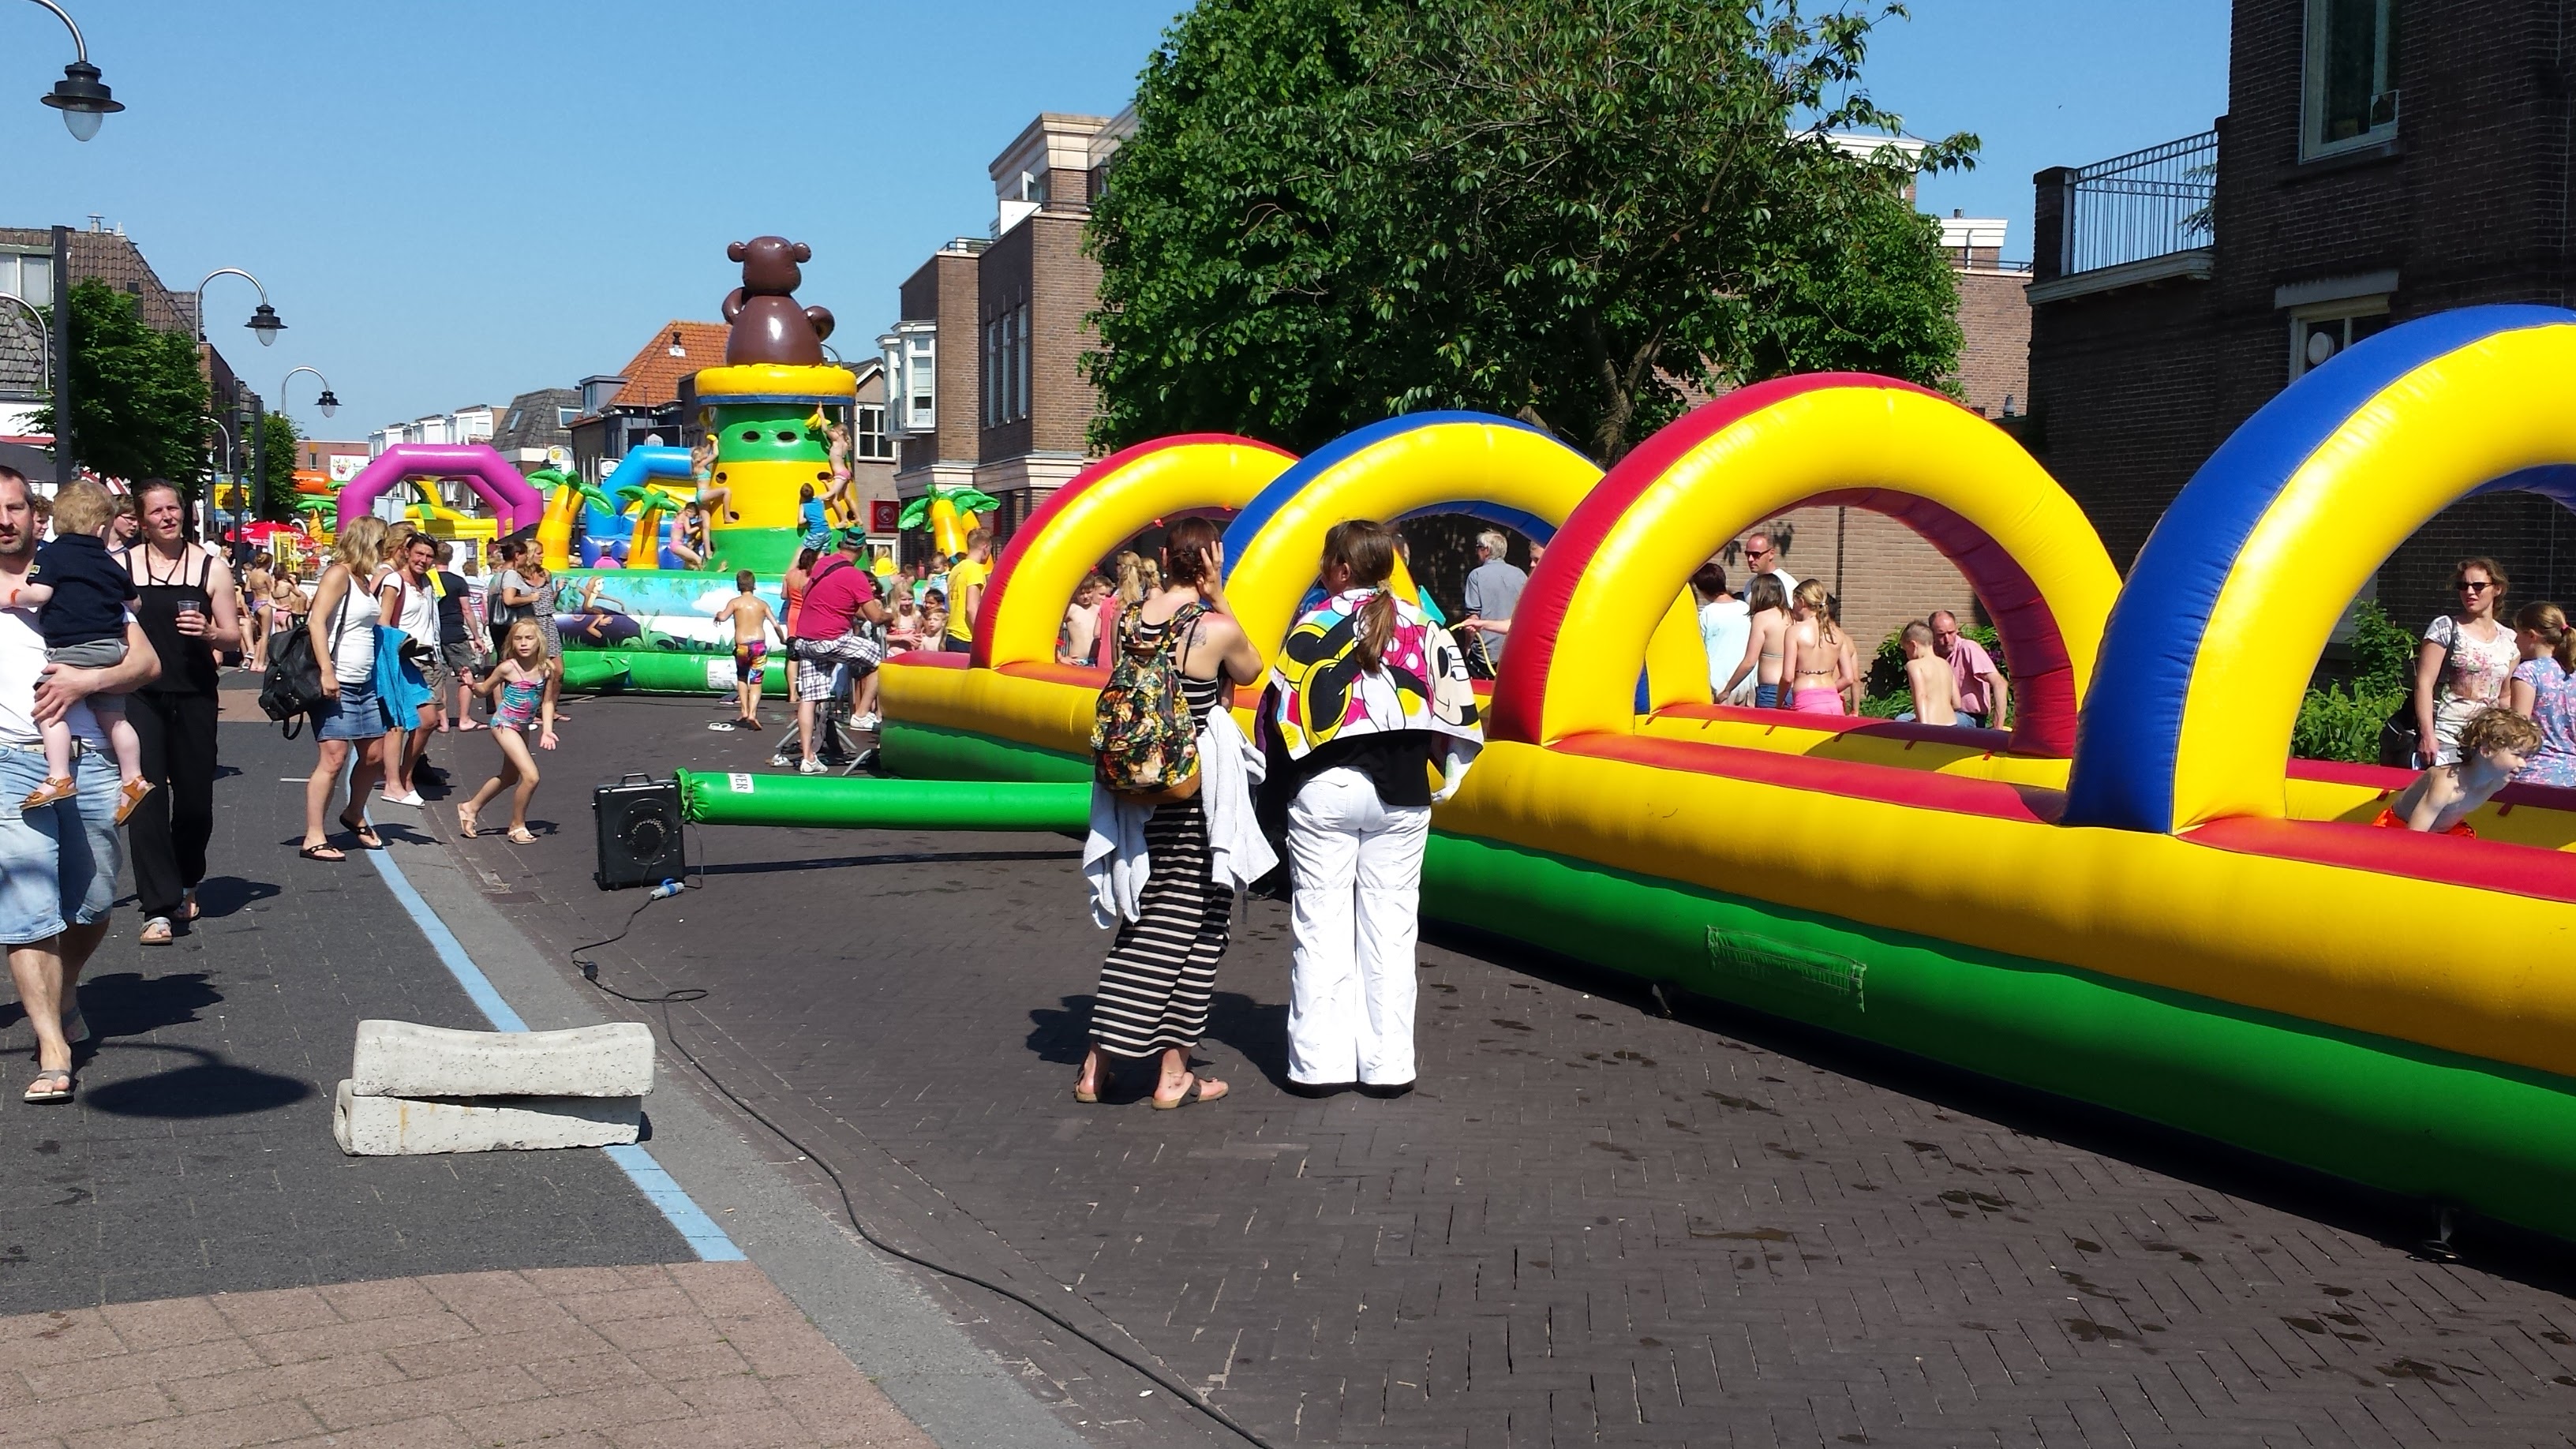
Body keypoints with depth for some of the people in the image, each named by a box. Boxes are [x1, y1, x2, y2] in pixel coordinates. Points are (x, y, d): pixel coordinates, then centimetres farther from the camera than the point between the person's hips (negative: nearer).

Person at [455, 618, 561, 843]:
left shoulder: (547, 668, -6)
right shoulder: (507, 668, -16)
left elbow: (547, 702, 3)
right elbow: (484, 690, -2)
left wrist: (547, 730, -6)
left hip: (523, 727, 7)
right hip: (504, 724, -7)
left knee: (510, 776, 23)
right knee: (531, 776, -17)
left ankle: (471, 807, 45)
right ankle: (517, 826, 2)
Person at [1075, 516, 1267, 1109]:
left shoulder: (1129, 621, -1)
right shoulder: (1218, 629, -15)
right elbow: (1251, 672, 4)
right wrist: (1219, 598, 0)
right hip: (1201, 790, -5)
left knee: (1142, 917, 16)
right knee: (1193, 924, 6)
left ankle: (1098, 1065, 17)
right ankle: (1173, 1075, 12)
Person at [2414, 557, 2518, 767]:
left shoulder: (2510, 641, 12)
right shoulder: (2445, 628, -1)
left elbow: (2505, 697, 20)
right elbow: (2424, 683, -6)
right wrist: (2427, 735, -13)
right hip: (2444, 742, -4)